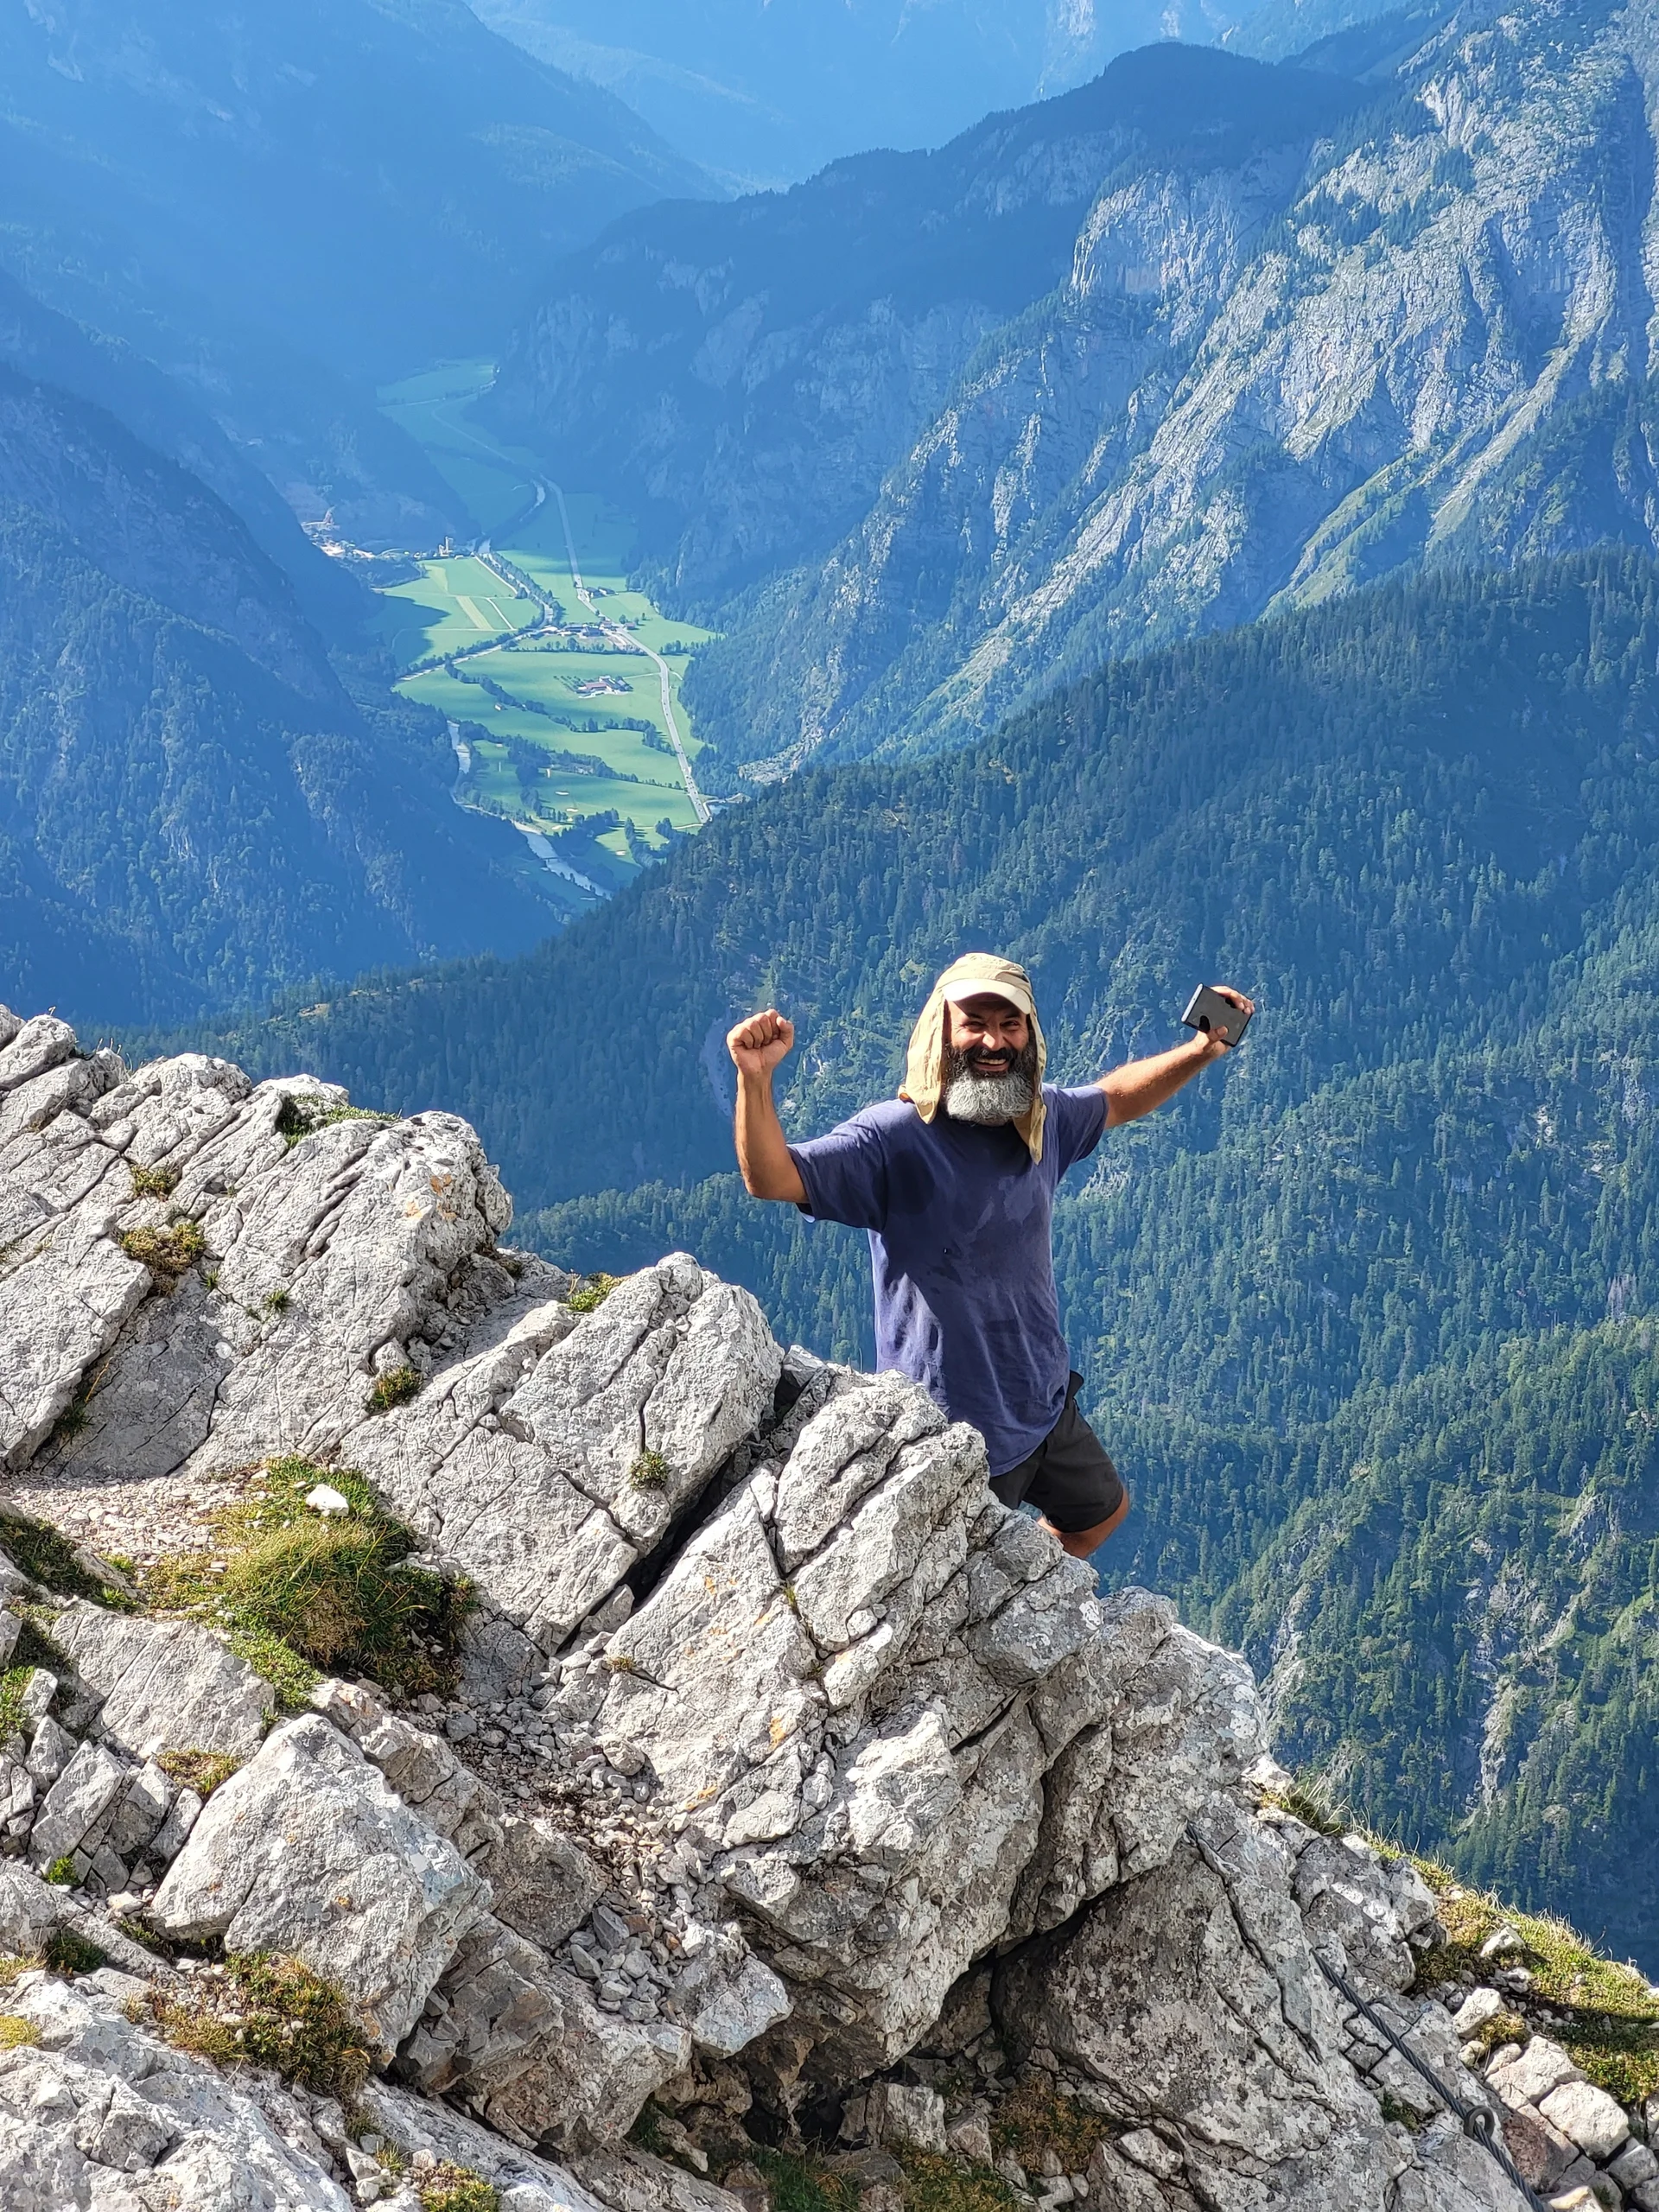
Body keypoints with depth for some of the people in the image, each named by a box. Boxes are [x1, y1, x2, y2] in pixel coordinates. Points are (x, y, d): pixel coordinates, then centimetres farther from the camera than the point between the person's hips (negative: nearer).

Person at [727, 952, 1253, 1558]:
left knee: (1101, 1513, 29)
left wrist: (1202, 1051, 9)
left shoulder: (1041, 1118, -1)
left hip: (1047, 1405, 8)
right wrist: (755, 1078, -49)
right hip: (955, 1431, -8)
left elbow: (1114, 1099, 21)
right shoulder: (896, 1136, -22)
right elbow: (772, 1178, -33)